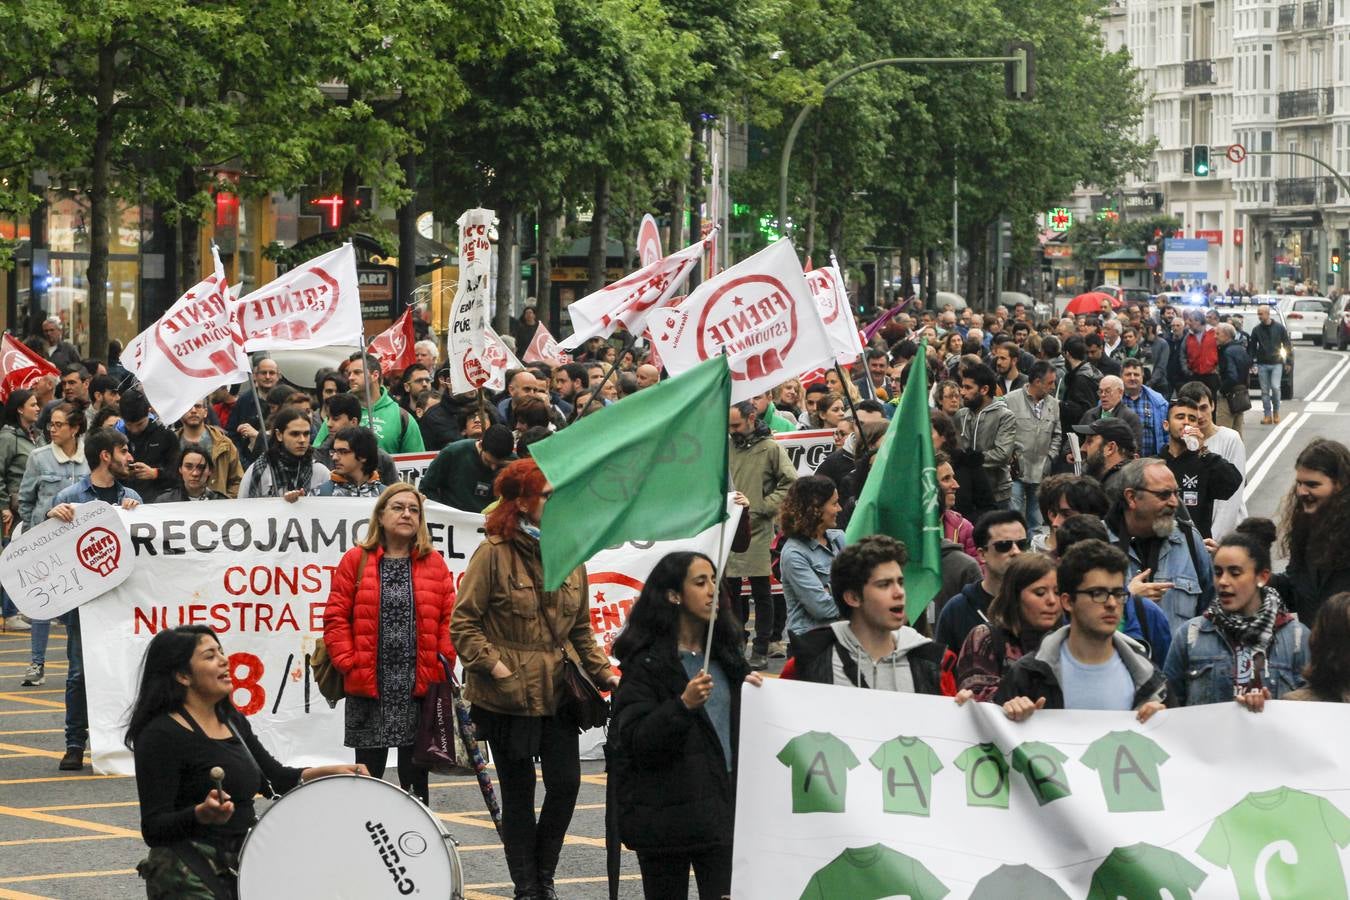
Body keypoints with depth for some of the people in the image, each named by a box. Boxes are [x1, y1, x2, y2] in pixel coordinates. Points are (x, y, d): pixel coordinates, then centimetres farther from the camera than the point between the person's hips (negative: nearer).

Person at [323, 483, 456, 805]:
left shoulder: (434, 563, 8)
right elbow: (336, 618, 0)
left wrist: (443, 663, -5)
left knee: (415, 774, 7)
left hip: (420, 687, 1)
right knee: (368, 771, 2)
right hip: (368, 687, -1)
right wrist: (349, 664, -9)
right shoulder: (355, 561, 3)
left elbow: (449, 619, 6)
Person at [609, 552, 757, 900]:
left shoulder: (725, 652, 13)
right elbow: (633, 738, -17)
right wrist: (684, 704, -28)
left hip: (723, 805, 4)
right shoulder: (646, 662, -6)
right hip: (666, 815, -4)